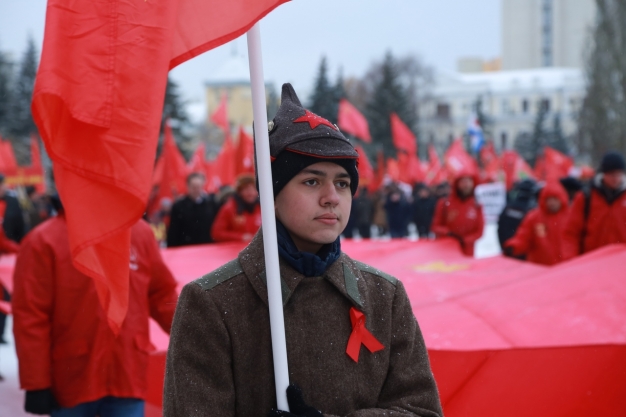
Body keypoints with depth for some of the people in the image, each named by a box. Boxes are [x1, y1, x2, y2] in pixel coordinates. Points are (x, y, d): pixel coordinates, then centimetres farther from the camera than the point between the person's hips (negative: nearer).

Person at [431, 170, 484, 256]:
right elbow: (435, 226, 2)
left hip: (467, 252, 1)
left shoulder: (477, 207, 2)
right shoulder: (444, 204, -1)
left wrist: (464, 240, -12)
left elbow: (479, 231, 3)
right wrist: (447, 233, -17)